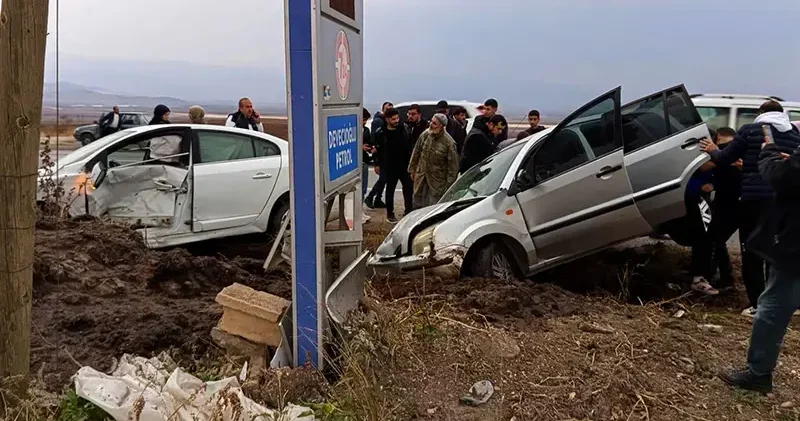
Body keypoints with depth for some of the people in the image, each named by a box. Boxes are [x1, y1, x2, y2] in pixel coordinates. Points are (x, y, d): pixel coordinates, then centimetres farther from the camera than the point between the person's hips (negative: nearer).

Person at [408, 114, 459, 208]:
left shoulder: (449, 142, -18)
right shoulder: (425, 135, -3)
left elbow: (453, 165, -13)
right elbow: (416, 153, 10)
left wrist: (449, 183, -12)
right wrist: (412, 169, 13)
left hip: (438, 181, -5)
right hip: (420, 177, 5)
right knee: (417, 204, 15)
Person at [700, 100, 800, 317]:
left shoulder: (750, 130, -2)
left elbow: (725, 159, 1)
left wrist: (713, 150, 22)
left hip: (755, 199, -4)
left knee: (752, 254, 5)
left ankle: (757, 304, 4)